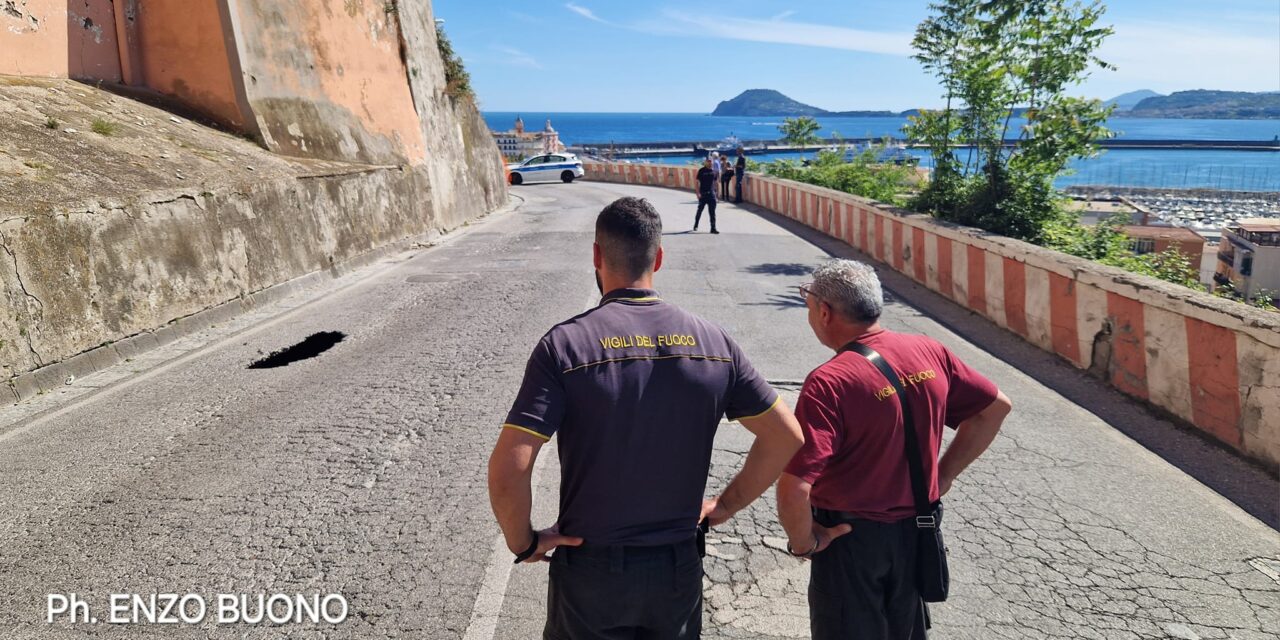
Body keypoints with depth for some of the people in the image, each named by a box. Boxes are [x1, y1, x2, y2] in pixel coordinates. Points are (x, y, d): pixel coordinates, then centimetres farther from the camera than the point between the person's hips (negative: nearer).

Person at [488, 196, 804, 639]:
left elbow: (507, 471, -23)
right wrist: (727, 504, 7)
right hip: (679, 568, 3)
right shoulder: (712, 341, -6)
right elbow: (786, 437, -1)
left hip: (591, 567, -2)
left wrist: (523, 542, -6)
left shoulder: (566, 344, -17)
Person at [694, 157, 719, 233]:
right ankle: (695, 225, 29)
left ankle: (713, 228, -1)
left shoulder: (714, 171, 7)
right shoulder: (701, 171, -5)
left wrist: (716, 192, 11)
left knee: (712, 212, -2)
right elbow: (697, 183, -6)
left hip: (711, 194, 3)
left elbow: (715, 182, 15)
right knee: (700, 210, 11)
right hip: (703, 194, -3)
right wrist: (698, 193, -15)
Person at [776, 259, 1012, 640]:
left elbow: (793, 490, -32)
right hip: (918, 532, 6)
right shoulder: (930, 353, -6)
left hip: (850, 537, -6)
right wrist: (943, 474, 9)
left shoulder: (829, 383, -26)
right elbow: (996, 406, 8)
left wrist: (803, 543, -13)